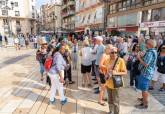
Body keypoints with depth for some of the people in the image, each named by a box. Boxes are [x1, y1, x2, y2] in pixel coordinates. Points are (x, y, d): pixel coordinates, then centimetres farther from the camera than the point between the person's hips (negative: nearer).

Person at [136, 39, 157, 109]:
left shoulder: (150, 53, -24)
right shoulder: (153, 51, 10)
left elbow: (145, 64, -27)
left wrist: (139, 58, -16)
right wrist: (142, 56, 9)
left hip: (146, 73, -11)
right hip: (146, 72, 11)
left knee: (144, 89, 0)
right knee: (144, 88, 25)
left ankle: (145, 104, 12)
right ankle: (144, 98, 43)